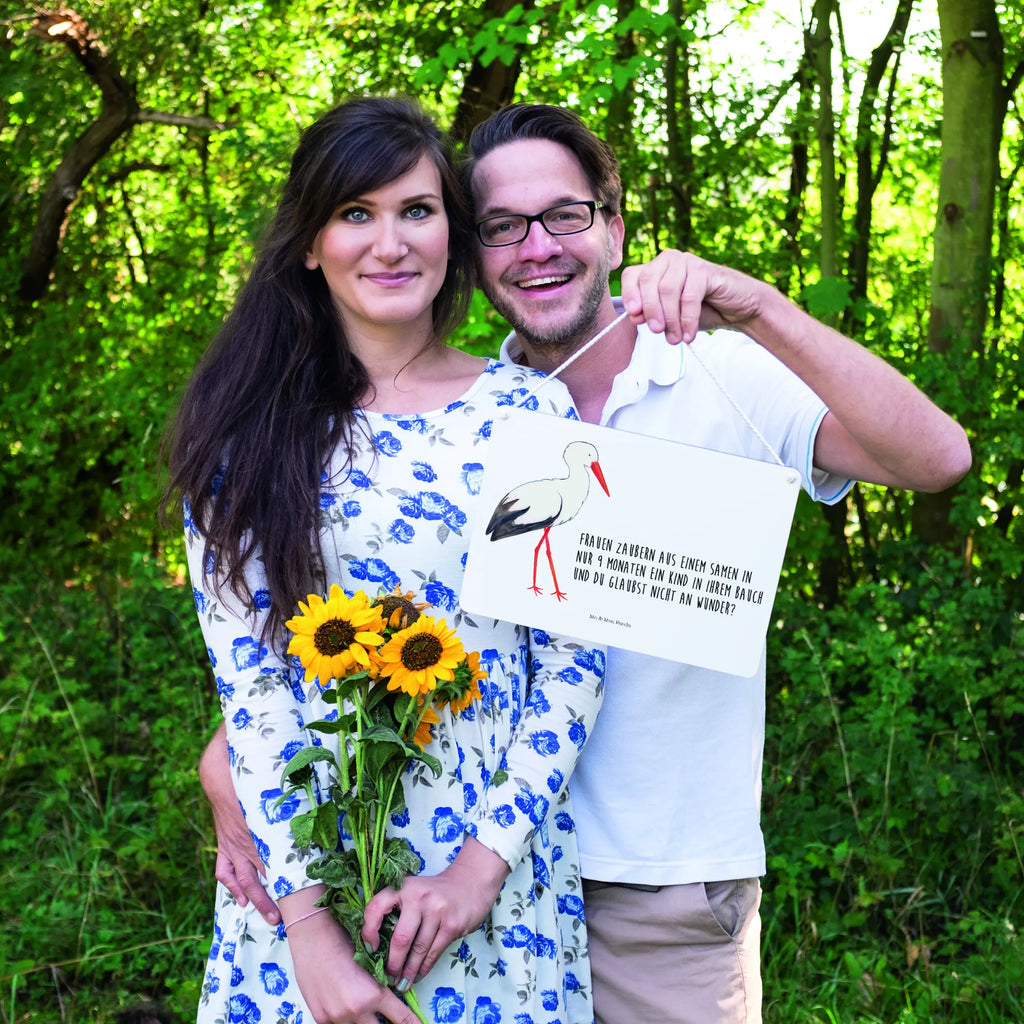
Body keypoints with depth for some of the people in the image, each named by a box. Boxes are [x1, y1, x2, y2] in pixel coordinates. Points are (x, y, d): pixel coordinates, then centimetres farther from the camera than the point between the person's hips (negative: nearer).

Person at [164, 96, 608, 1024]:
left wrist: (487, 859, -11)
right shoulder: (249, 430, -2)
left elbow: (575, 656, -3)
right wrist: (307, 918, -14)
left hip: (501, 862, 0)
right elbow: (245, 674, -7)